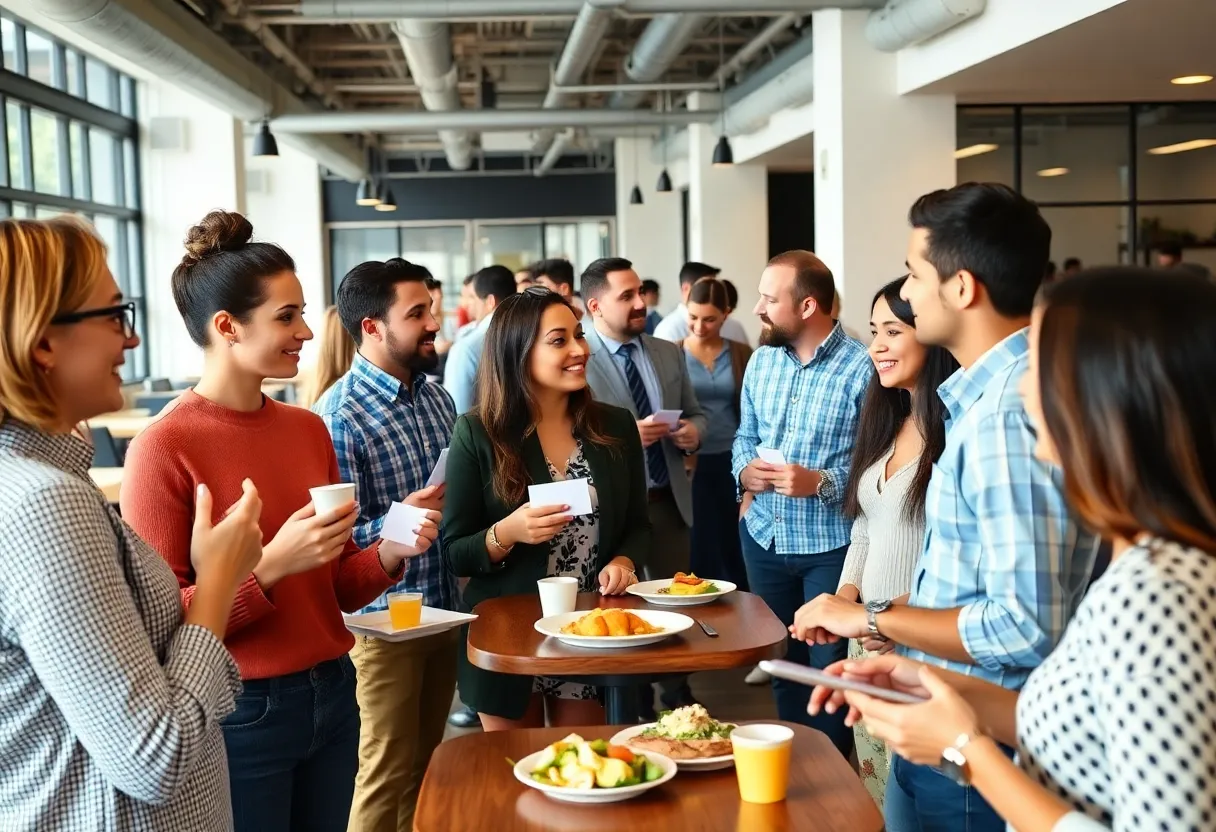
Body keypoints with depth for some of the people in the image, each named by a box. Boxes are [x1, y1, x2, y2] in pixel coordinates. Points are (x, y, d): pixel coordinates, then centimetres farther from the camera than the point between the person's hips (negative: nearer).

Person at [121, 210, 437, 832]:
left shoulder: (309, 429, 5)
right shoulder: (164, 448, -14)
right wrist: (270, 565, -25)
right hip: (236, 715, -6)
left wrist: (388, 553, -5)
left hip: (333, 696, 6)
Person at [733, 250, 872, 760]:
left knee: (828, 668, 6)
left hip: (829, 545, -6)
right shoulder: (761, 360, 6)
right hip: (764, 538, 6)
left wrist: (820, 483, -27)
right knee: (780, 661, 19)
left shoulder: (861, 369, -16)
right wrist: (743, 470, -6)